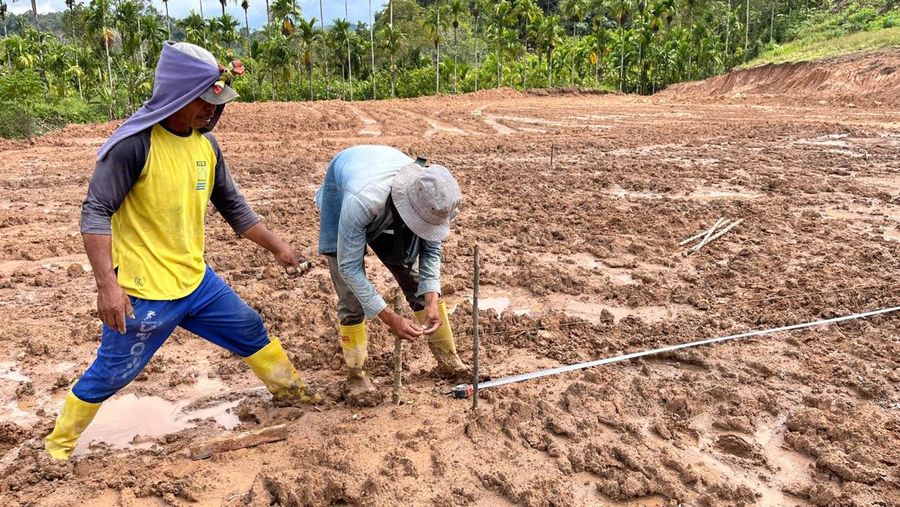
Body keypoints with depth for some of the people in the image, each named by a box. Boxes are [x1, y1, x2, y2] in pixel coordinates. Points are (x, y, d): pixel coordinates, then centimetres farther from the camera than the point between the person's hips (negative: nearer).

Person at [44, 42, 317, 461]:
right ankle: (58, 445, 31)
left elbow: (233, 206, 13)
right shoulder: (134, 143, -19)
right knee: (109, 375, 6)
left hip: (196, 280, 7)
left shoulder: (206, 143, 2)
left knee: (250, 330, 18)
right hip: (143, 292, -7)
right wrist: (107, 283, -28)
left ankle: (289, 389, 42)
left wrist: (276, 246, 12)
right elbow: (96, 213, -20)